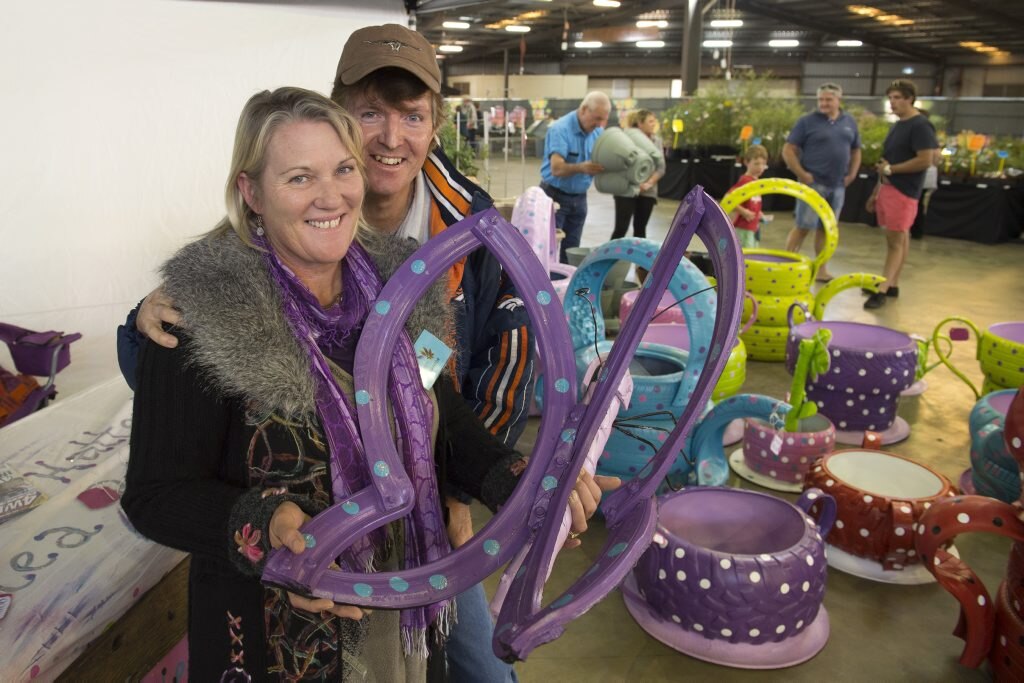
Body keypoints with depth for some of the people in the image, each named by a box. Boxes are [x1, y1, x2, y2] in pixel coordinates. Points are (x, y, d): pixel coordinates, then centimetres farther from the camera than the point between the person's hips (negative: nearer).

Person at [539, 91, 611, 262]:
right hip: (555, 196, -6)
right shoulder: (560, 129, -20)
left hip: (579, 197, 6)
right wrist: (582, 167, -49)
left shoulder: (598, 132, 0)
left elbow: (601, 163, 1)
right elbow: (556, 169, -30)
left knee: (571, 250, 9)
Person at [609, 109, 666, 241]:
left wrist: (649, 183, -11)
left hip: (647, 192, 4)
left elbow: (661, 167, 4)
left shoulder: (657, 141, 9)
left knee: (640, 228, 8)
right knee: (621, 228, -8)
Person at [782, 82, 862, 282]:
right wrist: (802, 174, -13)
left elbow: (856, 151, 20)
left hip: (837, 186, 5)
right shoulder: (807, 121, -4)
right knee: (803, 226, -8)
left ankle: (821, 270, 17)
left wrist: (852, 175, 8)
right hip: (813, 183, -5)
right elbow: (788, 150, -6)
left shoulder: (849, 122, 11)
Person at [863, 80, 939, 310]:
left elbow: (926, 160, -19)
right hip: (887, 188, 8)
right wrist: (876, 191, 20)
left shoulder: (921, 126, -11)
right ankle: (892, 285, 17)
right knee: (899, 238, 12)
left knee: (896, 241, -7)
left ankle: (883, 290, -7)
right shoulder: (896, 126, 16)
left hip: (903, 191, -8)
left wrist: (891, 169, -14)